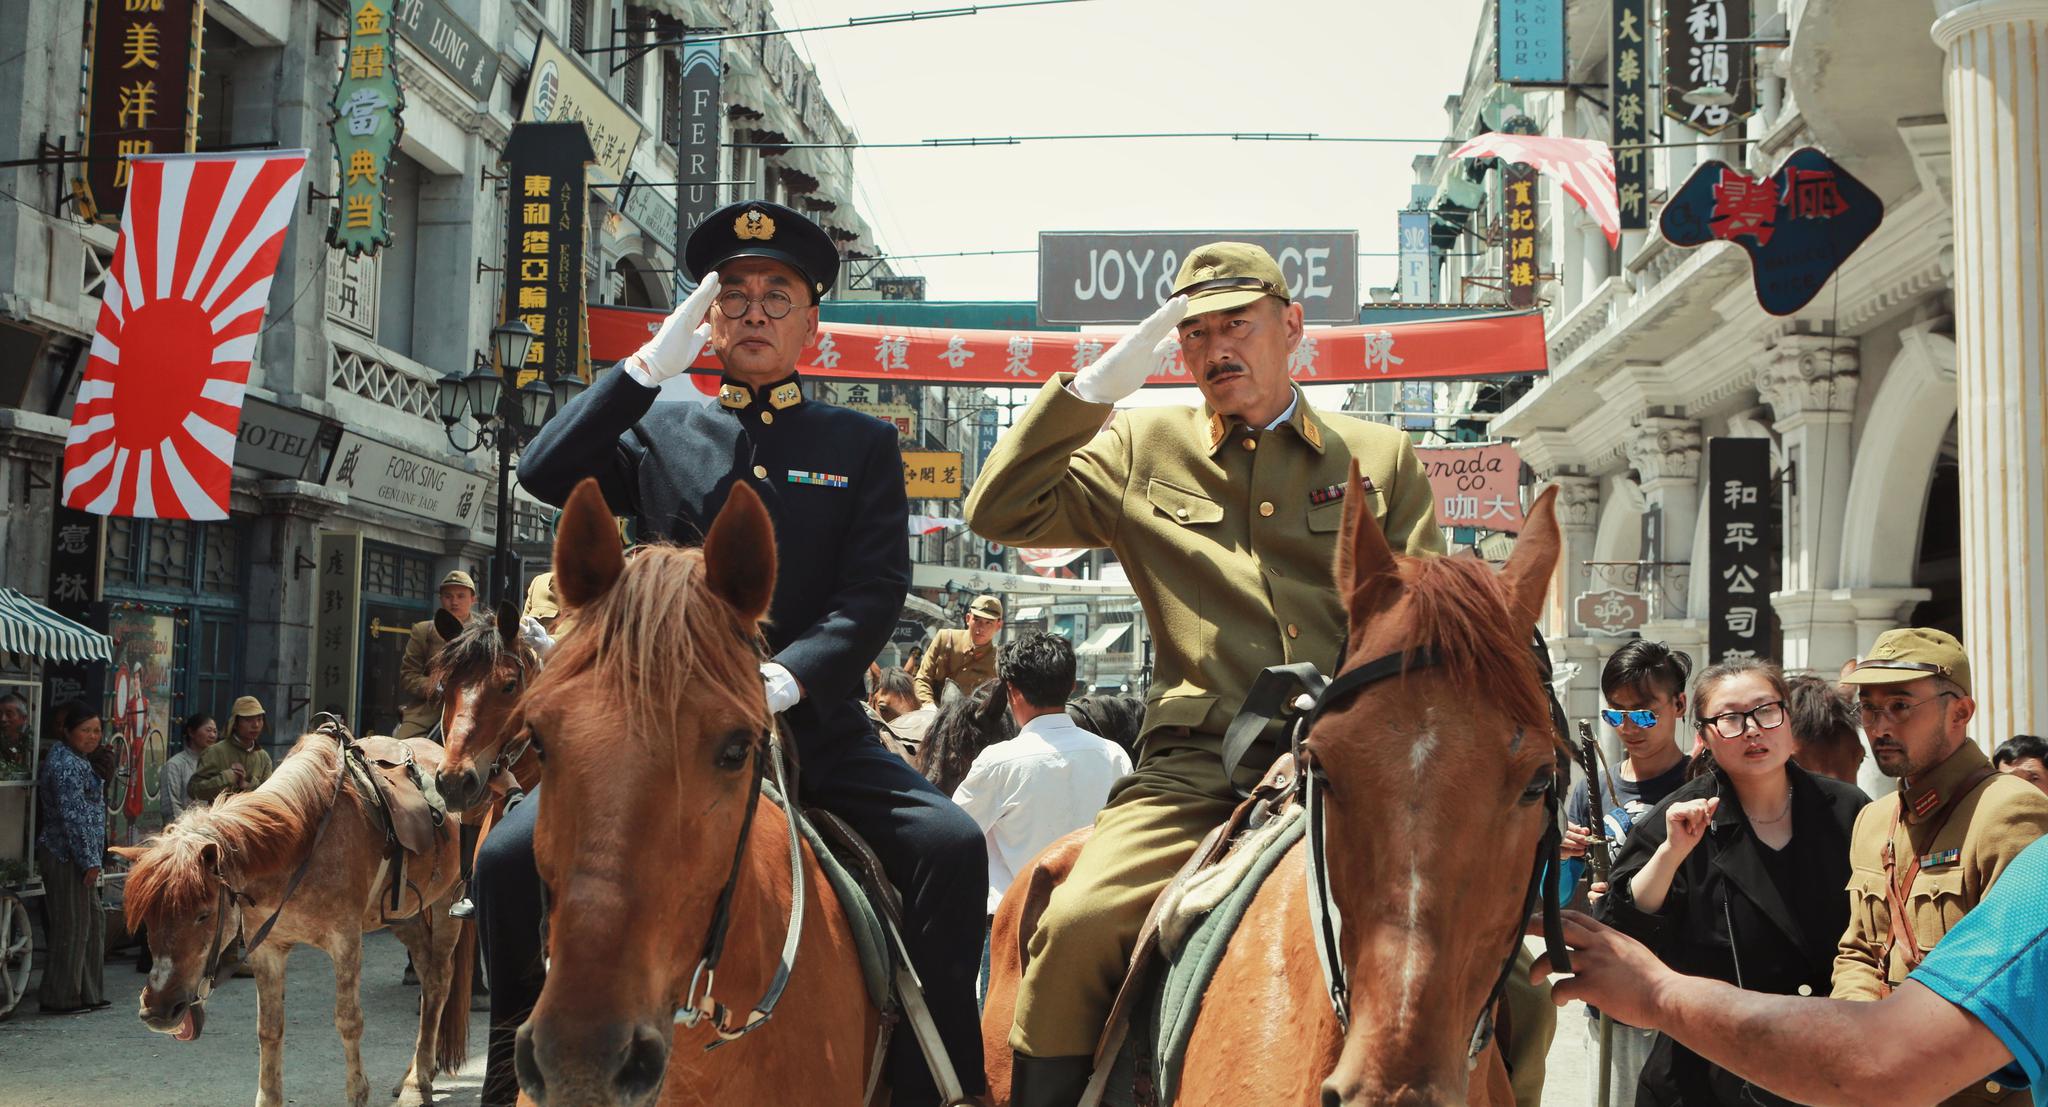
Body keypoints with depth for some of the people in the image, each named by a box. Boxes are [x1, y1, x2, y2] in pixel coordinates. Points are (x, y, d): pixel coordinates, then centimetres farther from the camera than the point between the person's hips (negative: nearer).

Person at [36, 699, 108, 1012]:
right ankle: (62, 997, 3)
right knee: (72, 924, -4)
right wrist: (88, 861, -19)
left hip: (73, 857, 11)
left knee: (93, 921, 14)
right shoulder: (67, 765, -17)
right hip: (67, 857, -11)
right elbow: (73, 816, -21)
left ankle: (87, 993, 21)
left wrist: (93, 858, 22)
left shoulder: (75, 760, 17)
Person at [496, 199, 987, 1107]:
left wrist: (791, 675, -17)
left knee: (951, 846, -23)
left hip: (813, 724, 0)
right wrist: (649, 367, -4)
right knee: (512, 854, -17)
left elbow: (875, 592, 1)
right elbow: (546, 474, -1)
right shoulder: (658, 434, 15)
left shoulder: (863, 445, 12)